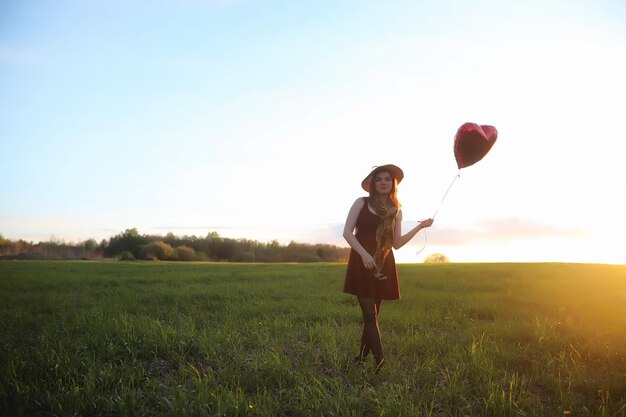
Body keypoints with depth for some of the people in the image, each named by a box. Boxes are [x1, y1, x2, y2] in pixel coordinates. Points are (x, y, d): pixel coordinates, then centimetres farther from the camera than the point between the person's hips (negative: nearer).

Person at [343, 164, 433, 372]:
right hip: (362, 262, -4)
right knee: (369, 313, -9)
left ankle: (362, 357, 19)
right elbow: (347, 232, -5)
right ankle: (380, 362, -11)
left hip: (383, 265, 4)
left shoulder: (396, 211, 11)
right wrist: (364, 254, -17)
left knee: (373, 314, 7)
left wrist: (419, 227, -1)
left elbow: (396, 243, 7)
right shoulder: (362, 203, 1)